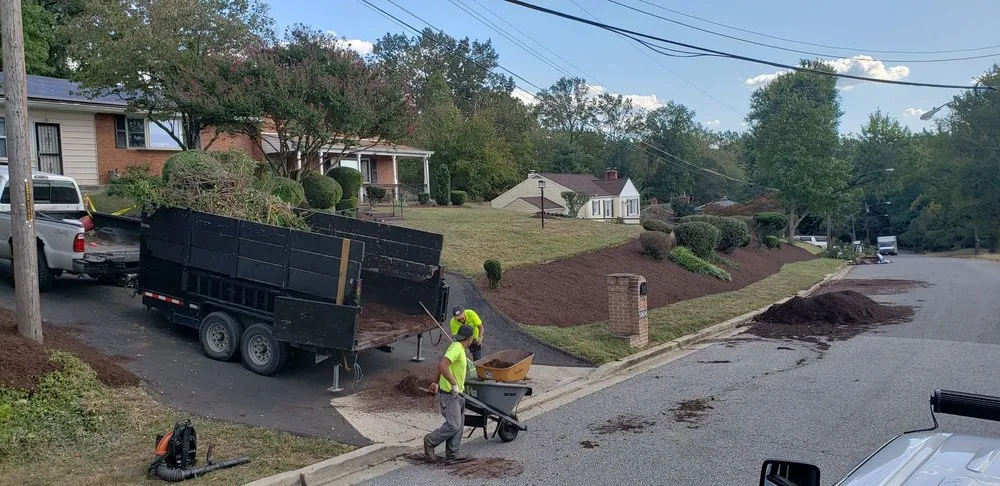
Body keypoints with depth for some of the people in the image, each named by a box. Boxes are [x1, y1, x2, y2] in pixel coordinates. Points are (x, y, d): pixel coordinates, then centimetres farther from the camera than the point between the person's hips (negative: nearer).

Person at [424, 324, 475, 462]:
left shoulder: (458, 348, 12)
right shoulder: (456, 349, -19)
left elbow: (442, 364, 25)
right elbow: (442, 365, -33)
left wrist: (437, 383, 35)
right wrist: (454, 383, -28)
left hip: (457, 395, 10)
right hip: (449, 394, -10)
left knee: (458, 424, 9)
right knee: (453, 425, -11)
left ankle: (452, 455, 13)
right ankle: (430, 441, 7)